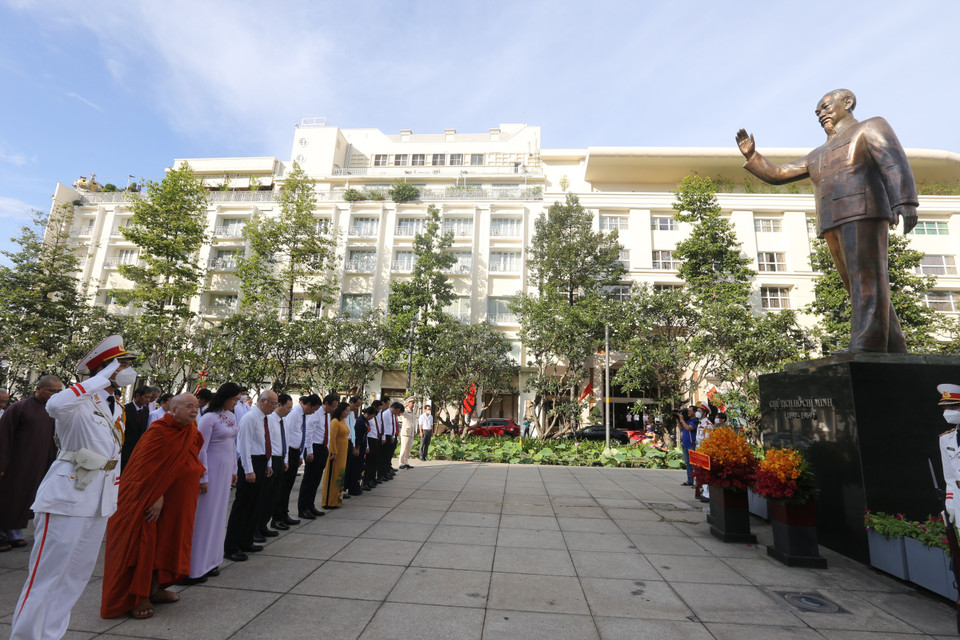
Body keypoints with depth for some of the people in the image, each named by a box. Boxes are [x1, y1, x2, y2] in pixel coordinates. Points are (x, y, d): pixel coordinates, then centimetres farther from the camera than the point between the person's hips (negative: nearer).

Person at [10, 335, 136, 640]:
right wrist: (103, 378, -33)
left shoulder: (115, 407, 11)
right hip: (69, 497, -8)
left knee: (77, 572, 16)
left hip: (98, 501, 8)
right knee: (48, 572, 2)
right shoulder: (81, 403, -15)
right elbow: (55, 404, -42)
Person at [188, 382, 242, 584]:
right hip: (212, 469, -8)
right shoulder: (209, 418, -15)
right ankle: (195, 568, 12)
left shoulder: (231, 416, 9)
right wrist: (203, 478, -14)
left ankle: (210, 562, 26)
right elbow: (201, 449, -14)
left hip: (226, 470, 8)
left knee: (219, 515, 14)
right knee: (205, 516, 0)